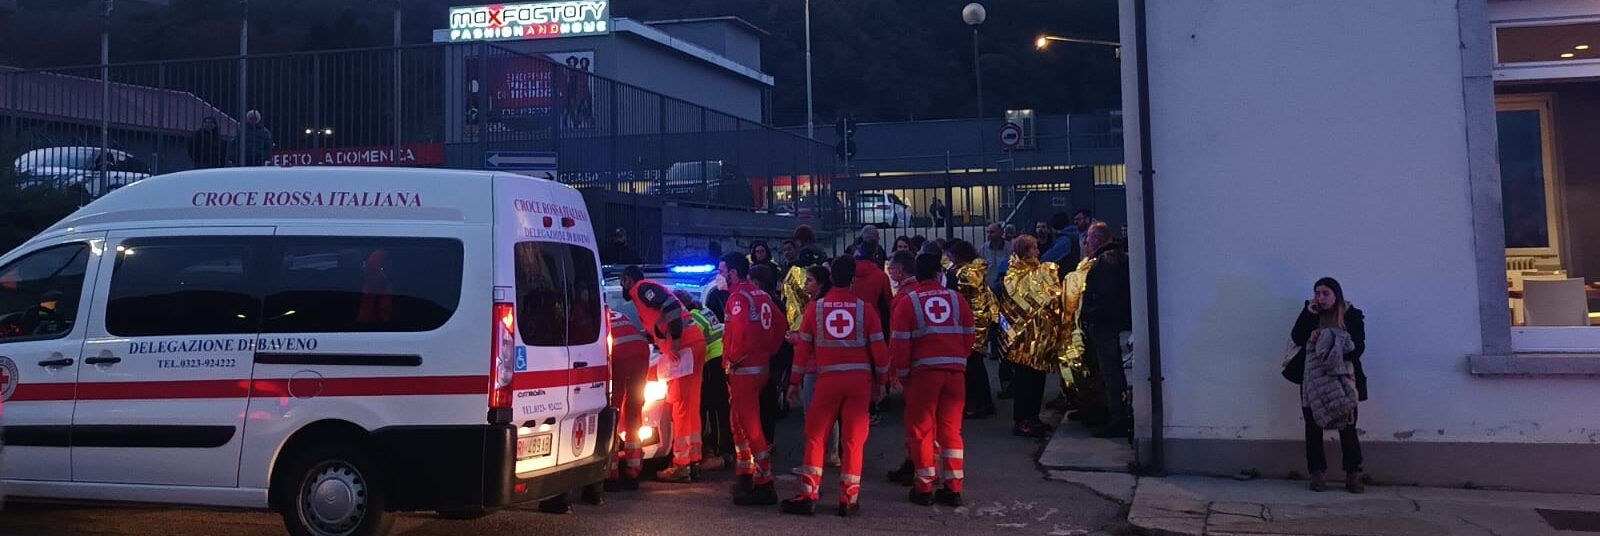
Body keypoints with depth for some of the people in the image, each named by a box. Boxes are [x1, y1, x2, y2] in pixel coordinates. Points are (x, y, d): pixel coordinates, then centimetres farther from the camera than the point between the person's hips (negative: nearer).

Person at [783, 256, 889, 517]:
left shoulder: (815, 308, 1)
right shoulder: (865, 309, 0)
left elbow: (803, 348, 4)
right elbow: (879, 349, 0)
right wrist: (880, 383, 12)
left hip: (828, 379, 0)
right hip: (860, 379, 0)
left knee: (815, 437, 9)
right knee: (854, 439, 6)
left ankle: (808, 496, 7)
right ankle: (849, 500, 8)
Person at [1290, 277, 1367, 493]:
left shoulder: (1352, 315, 2)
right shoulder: (1311, 315, 9)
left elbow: (1358, 347, -5)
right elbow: (1297, 338, -6)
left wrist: (1335, 352, -17)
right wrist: (1308, 311, -8)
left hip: (1342, 379, -2)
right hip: (1314, 380, 2)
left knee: (1347, 426, -4)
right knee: (1313, 427, 2)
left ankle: (1353, 474, 4)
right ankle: (1318, 473, 9)